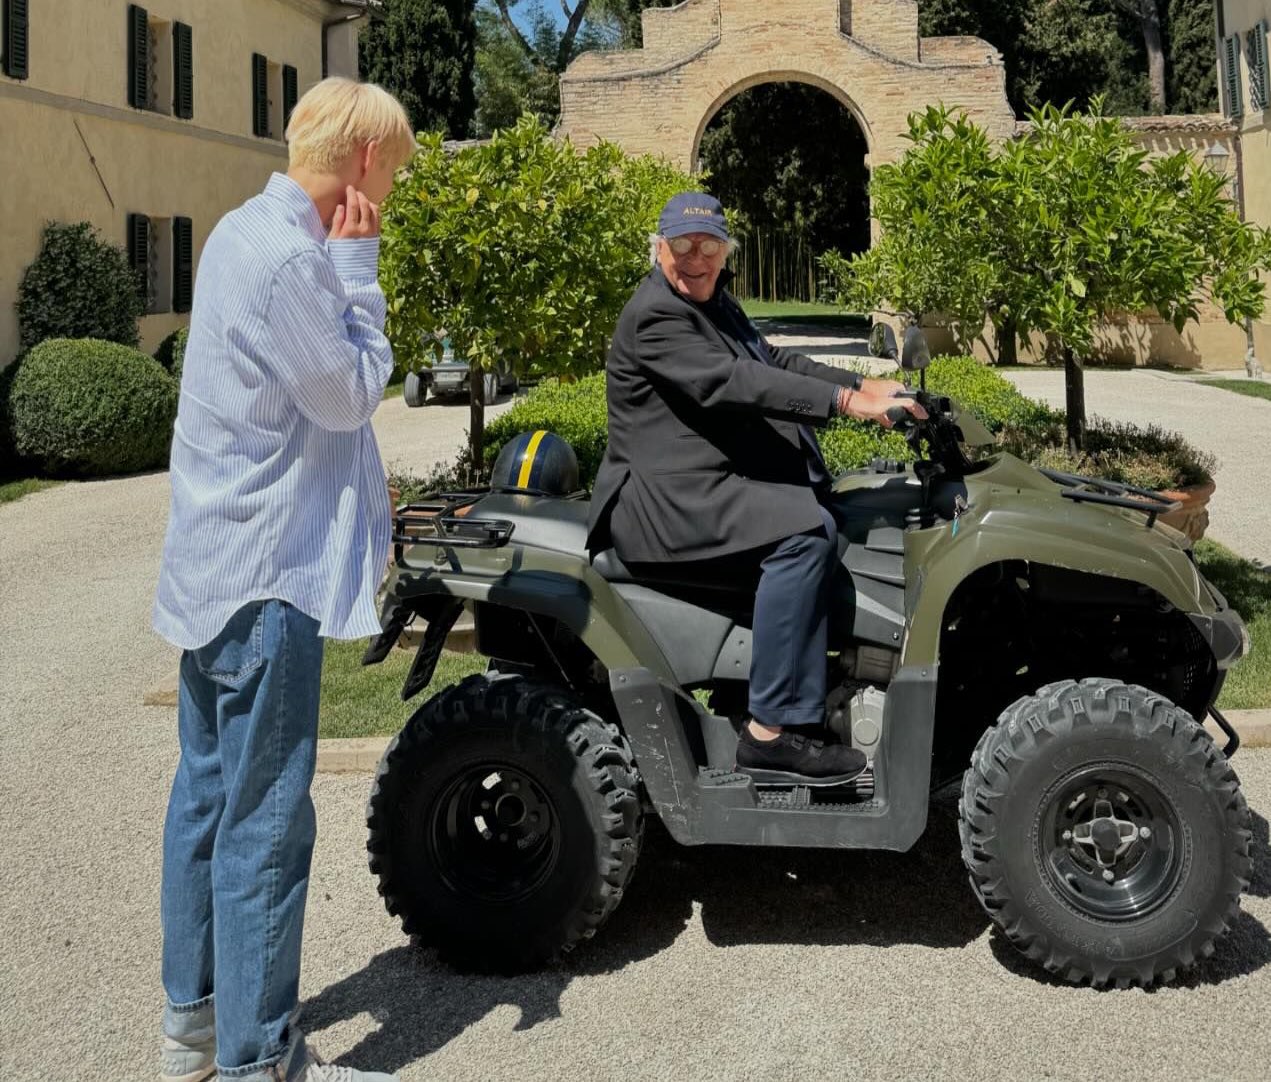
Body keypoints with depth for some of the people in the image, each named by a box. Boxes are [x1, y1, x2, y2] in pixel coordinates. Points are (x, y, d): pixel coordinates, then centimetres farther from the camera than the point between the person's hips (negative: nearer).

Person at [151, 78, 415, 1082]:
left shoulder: (244, 231, 13)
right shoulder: (287, 257, -20)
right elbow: (353, 391, -12)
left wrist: (357, 478, 12)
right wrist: (357, 266, -8)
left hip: (217, 559, 11)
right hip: (266, 570, -11)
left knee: (210, 791, 17)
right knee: (264, 814, -2)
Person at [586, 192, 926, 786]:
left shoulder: (713, 303, 20)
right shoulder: (654, 315, -14)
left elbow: (772, 361, 19)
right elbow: (733, 382, -26)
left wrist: (863, 385, 5)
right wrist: (846, 401, -30)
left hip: (711, 484, 11)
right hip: (669, 497, -11)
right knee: (804, 532, -28)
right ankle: (771, 734, -28)